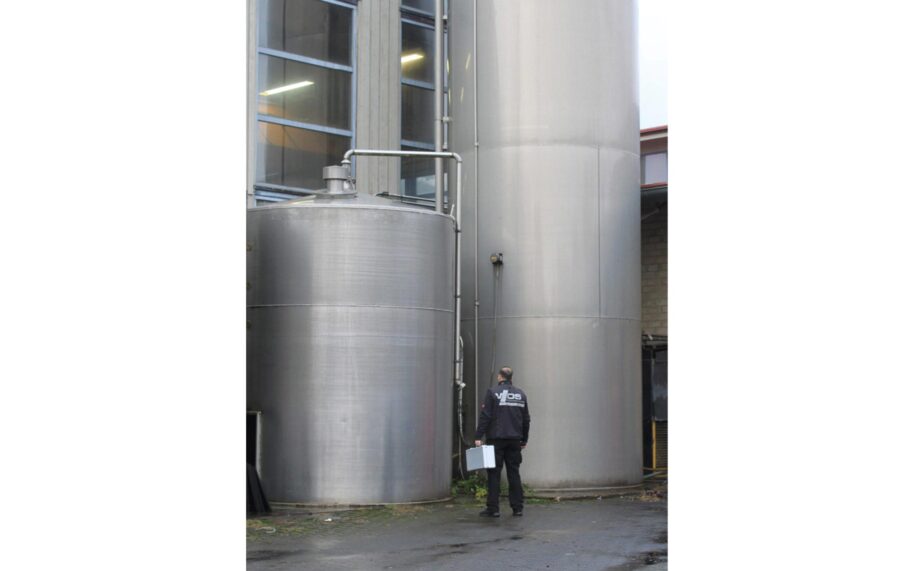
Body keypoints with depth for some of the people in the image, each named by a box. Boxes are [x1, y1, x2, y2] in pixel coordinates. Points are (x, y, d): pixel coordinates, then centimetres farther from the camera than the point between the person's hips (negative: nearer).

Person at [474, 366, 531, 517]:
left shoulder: (493, 393, -5)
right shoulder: (520, 394, 10)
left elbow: (485, 416, -11)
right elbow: (526, 419, 14)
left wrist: (479, 437, -9)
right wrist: (524, 440, 22)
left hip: (496, 438, -4)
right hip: (515, 440, 4)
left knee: (494, 473, -1)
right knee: (514, 473, 9)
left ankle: (492, 508, -4)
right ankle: (518, 507, 9)